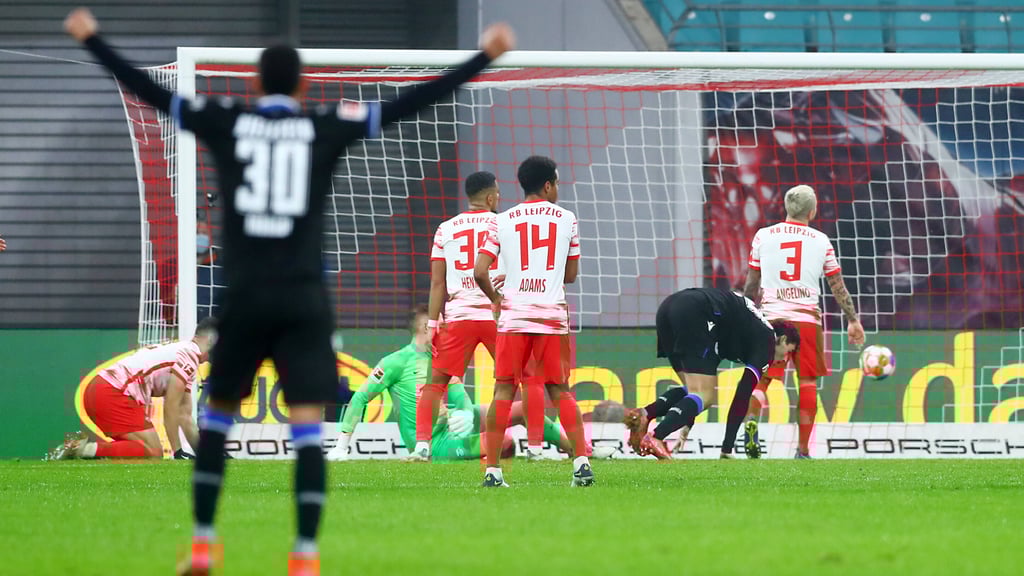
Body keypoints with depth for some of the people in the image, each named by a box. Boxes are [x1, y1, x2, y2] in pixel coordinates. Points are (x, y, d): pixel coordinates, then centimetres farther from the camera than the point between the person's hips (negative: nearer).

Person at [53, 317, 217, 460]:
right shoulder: (189, 355, -6)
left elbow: (184, 416, 26)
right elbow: (170, 409, -9)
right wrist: (178, 452, -5)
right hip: (112, 394, -10)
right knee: (153, 453, -11)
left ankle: (79, 446, 5)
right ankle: (88, 449, -20)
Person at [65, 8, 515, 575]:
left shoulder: (226, 122, 4)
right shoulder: (327, 127, 2)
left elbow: (148, 90, 10)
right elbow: (409, 103, 1)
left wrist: (92, 39, 22)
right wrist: (485, 56, 5)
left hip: (244, 295, 2)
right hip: (303, 298, -2)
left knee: (217, 413, 18)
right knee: (308, 426, -4)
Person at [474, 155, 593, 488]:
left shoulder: (502, 221, 5)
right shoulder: (566, 219, 6)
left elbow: (480, 272, -1)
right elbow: (571, 275, 12)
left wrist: (495, 299, 16)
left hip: (513, 316, 0)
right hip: (553, 316, 0)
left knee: (504, 390, 3)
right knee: (559, 391, 10)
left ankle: (492, 469, -2)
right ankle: (581, 460, -1)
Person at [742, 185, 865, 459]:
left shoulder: (763, 236, 5)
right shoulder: (820, 241, 4)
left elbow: (751, 284, 10)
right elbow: (838, 287, 8)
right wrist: (853, 320, 16)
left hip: (771, 316, 1)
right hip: (807, 318, -1)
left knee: (761, 377, 3)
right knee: (807, 382, 8)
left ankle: (751, 418, -28)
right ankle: (803, 449, 8)